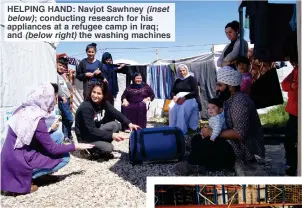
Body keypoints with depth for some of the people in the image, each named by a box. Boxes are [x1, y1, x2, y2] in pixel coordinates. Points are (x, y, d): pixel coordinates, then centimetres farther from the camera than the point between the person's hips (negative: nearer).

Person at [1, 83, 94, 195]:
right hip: (19, 164, -8)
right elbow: (52, 149, -16)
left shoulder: (23, 109, 0)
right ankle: (24, 180, -4)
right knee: (64, 157, -2)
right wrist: (76, 146, -6)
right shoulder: (37, 120, -24)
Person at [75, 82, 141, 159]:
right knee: (108, 148, -25)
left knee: (116, 125, -11)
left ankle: (102, 145, 1)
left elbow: (116, 113, -5)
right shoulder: (86, 107, -28)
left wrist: (129, 123, -21)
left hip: (96, 131, 7)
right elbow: (91, 130, -30)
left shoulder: (104, 103, -6)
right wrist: (111, 135, -31)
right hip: (85, 136, -7)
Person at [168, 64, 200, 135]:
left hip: (190, 99, -4)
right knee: (172, 107, -29)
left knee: (182, 108, -37)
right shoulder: (177, 81, 20)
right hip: (178, 98, 5)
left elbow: (195, 92, -8)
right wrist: (174, 97, -8)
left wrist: (184, 98, -20)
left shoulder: (191, 79, 4)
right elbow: (172, 92, 17)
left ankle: (182, 130, -34)